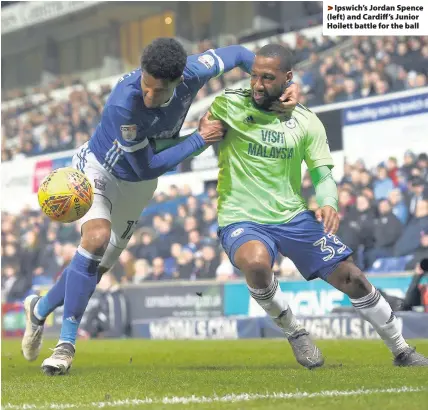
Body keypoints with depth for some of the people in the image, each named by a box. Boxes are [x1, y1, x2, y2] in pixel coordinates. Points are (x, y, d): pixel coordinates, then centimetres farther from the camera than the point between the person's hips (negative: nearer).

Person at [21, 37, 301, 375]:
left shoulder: (192, 72, -26)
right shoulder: (123, 103, -39)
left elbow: (238, 54, -5)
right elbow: (147, 167, -28)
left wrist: (281, 88, -14)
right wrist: (200, 139, -27)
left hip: (137, 185, 5)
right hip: (96, 169, -5)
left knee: (99, 264, 9)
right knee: (97, 236, -30)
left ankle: (40, 309, 35)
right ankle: (67, 341, -20)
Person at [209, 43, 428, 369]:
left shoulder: (307, 122, 3)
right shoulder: (228, 105, -4)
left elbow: (322, 175, 5)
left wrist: (328, 204, -17)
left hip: (294, 217, 3)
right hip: (241, 220, -3)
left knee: (352, 278, -2)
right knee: (256, 262, -37)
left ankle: (402, 351, 20)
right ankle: (294, 333, -8)